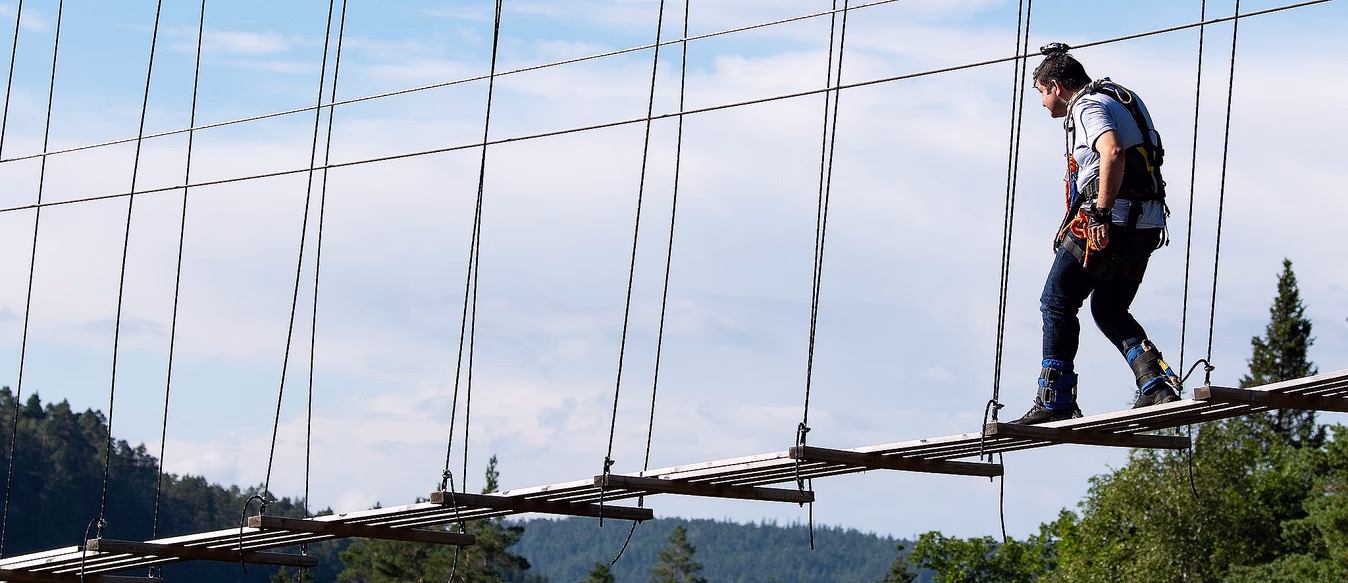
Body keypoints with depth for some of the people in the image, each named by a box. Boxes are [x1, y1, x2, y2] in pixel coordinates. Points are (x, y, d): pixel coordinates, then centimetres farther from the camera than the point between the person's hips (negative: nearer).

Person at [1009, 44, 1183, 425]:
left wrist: (1101, 213, -29)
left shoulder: (1088, 107, -9)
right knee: (1109, 311, 19)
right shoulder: (1121, 101, 22)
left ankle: (1054, 401, -1)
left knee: (1057, 304, 1)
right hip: (1145, 226, 9)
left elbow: (1113, 152, -28)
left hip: (1108, 224, -9)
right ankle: (1158, 383, 0)